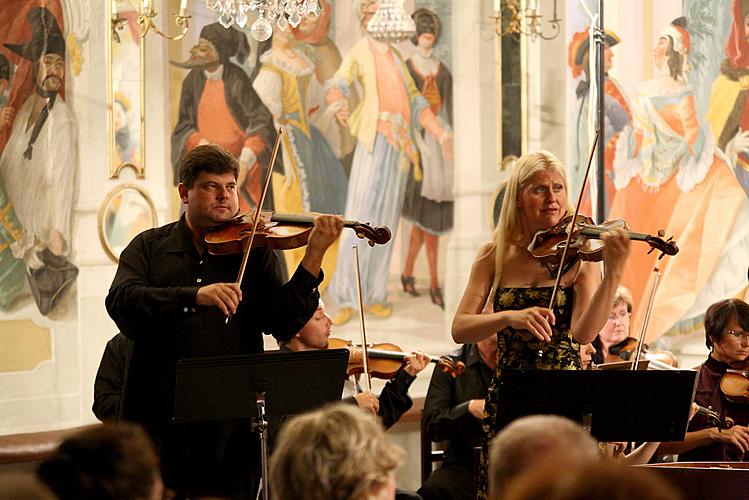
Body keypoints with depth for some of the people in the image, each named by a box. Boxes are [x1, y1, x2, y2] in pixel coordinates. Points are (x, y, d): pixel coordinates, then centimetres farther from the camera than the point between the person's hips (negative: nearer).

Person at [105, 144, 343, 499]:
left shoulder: (254, 252, 7)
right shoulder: (149, 247, 7)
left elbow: (283, 325, -5)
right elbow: (121, 303, -12)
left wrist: (314, 257, -18)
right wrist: (195, 295, -27)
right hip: (158, 428, 0)